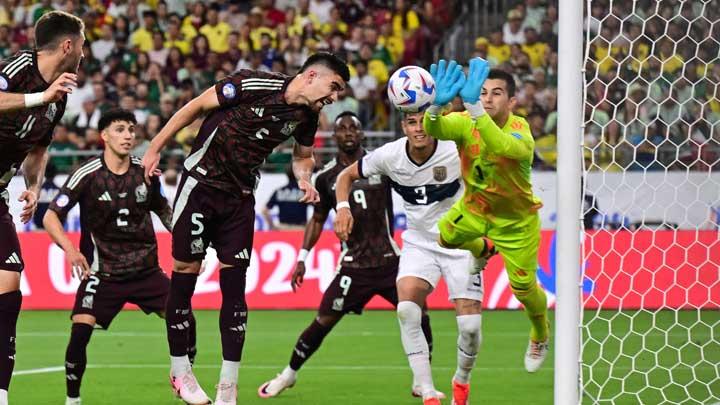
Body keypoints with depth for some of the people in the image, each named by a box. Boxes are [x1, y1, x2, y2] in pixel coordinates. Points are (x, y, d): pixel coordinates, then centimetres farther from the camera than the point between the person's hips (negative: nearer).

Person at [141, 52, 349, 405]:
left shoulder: (307, 116, 0)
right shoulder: (254, 85, -19)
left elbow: (302, 154, 20)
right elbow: (196, 107, -9)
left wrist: (304, 179, -2)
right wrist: (155, 148, -6)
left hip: (240, 197, 5)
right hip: (201, 183, -5)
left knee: (235, 285, -2)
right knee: (185, 272, -1)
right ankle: (179, 369, 14)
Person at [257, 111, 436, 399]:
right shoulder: (326, 178, 5)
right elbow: (318, 219, 15)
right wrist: (302, 257, 10)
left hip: (389, 259, 0)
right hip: (353, 264, 0)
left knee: (419, 315, -8)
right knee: (323, 322, -5)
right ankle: (289, 374, 16)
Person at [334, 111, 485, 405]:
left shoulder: (457, 152, -19)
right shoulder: (389, 155, -11)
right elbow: (347, 175, 5)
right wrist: (343, 207, -14)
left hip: (461, 244, -2)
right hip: (419, 244, 2)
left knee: (470, 326, -11)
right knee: (406, 308, -24)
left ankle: (461, 381, 23)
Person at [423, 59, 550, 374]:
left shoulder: (520, 131, -35)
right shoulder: (466, 123, -23)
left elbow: (502, 146, -59)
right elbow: (433, 130, -43)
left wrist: (474, 107, -71)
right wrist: (437, 105, -66)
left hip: (516, 219, -4)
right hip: (474, 207, 4)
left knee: (523, 288, 2)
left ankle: (540, 336, 36)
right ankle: (482, 249, 37)